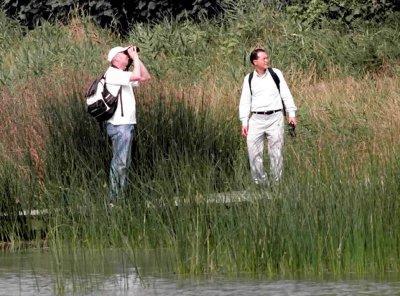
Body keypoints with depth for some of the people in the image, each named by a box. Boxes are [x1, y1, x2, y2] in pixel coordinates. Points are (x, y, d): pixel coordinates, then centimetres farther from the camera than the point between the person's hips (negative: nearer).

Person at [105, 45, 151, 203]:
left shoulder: (122, 75, 17)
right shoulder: (113, 74, -13)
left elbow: (145, 77, 20)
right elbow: (137, 76, -24)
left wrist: (137, 58, 11)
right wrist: (135, 57, -11)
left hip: (127, 124, 10)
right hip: (119, 125, -10)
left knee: (124, 163, 11)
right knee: (119, 163, -11)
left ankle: (120, 197, 13)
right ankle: (114, 199, -10)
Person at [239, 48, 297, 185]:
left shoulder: (276, 74, 5)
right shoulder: (249, 79, 7)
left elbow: (286, 94, 8)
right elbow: (245, 101, 9)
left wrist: (291, 114, 3)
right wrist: (244, 123, 3)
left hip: (275, 117, -1)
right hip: (256, 119, 1)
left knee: (276, 152, 0)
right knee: (253, 151, -6)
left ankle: (276, 182, 7)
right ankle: (260, 181, 4)